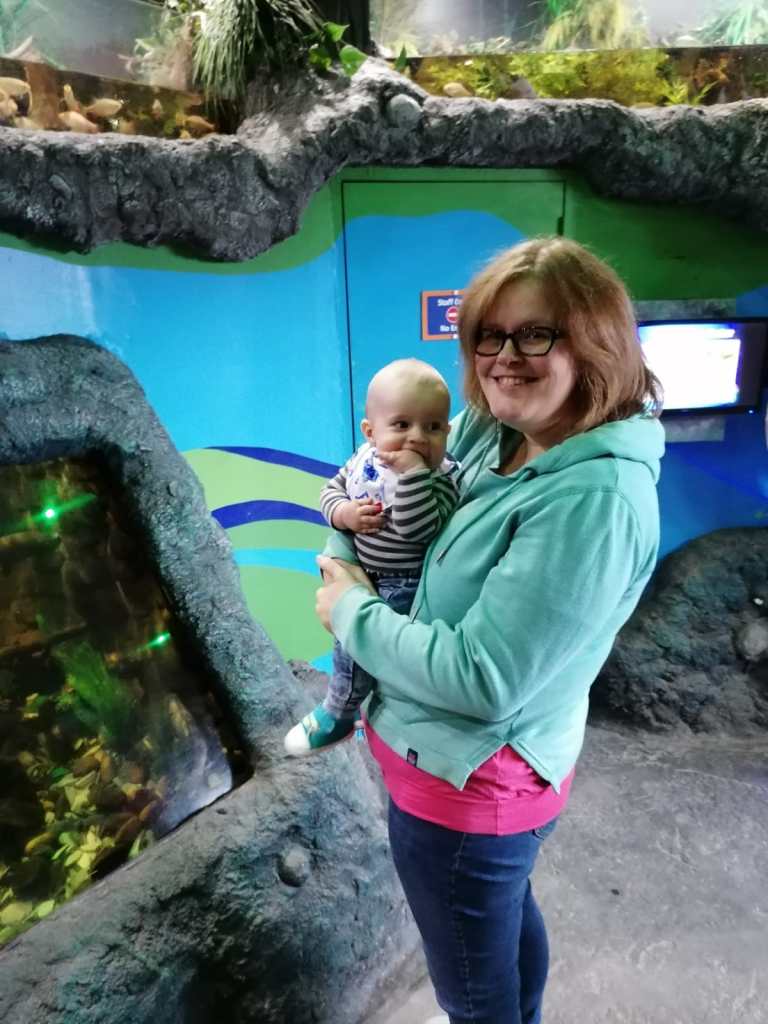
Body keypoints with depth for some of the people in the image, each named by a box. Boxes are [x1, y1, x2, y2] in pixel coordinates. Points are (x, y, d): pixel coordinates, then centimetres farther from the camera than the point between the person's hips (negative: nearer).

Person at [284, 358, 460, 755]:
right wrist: (345, 513, -18)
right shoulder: (365, 458, -7)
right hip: (360, 574, 7)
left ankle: (338, 712, 32)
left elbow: (419, 529, -36)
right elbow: (332, 489, 3)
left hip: (401, 588, -6)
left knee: (357, 646, 2)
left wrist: (413, 472, -40)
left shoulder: (442, 477, -24)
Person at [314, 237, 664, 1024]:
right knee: (505, 917, 34)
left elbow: (483, 679, -30)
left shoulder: (595, 496, -30)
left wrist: (352, 612, -17)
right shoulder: (493, 436, -4)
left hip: (464, 781, -8)